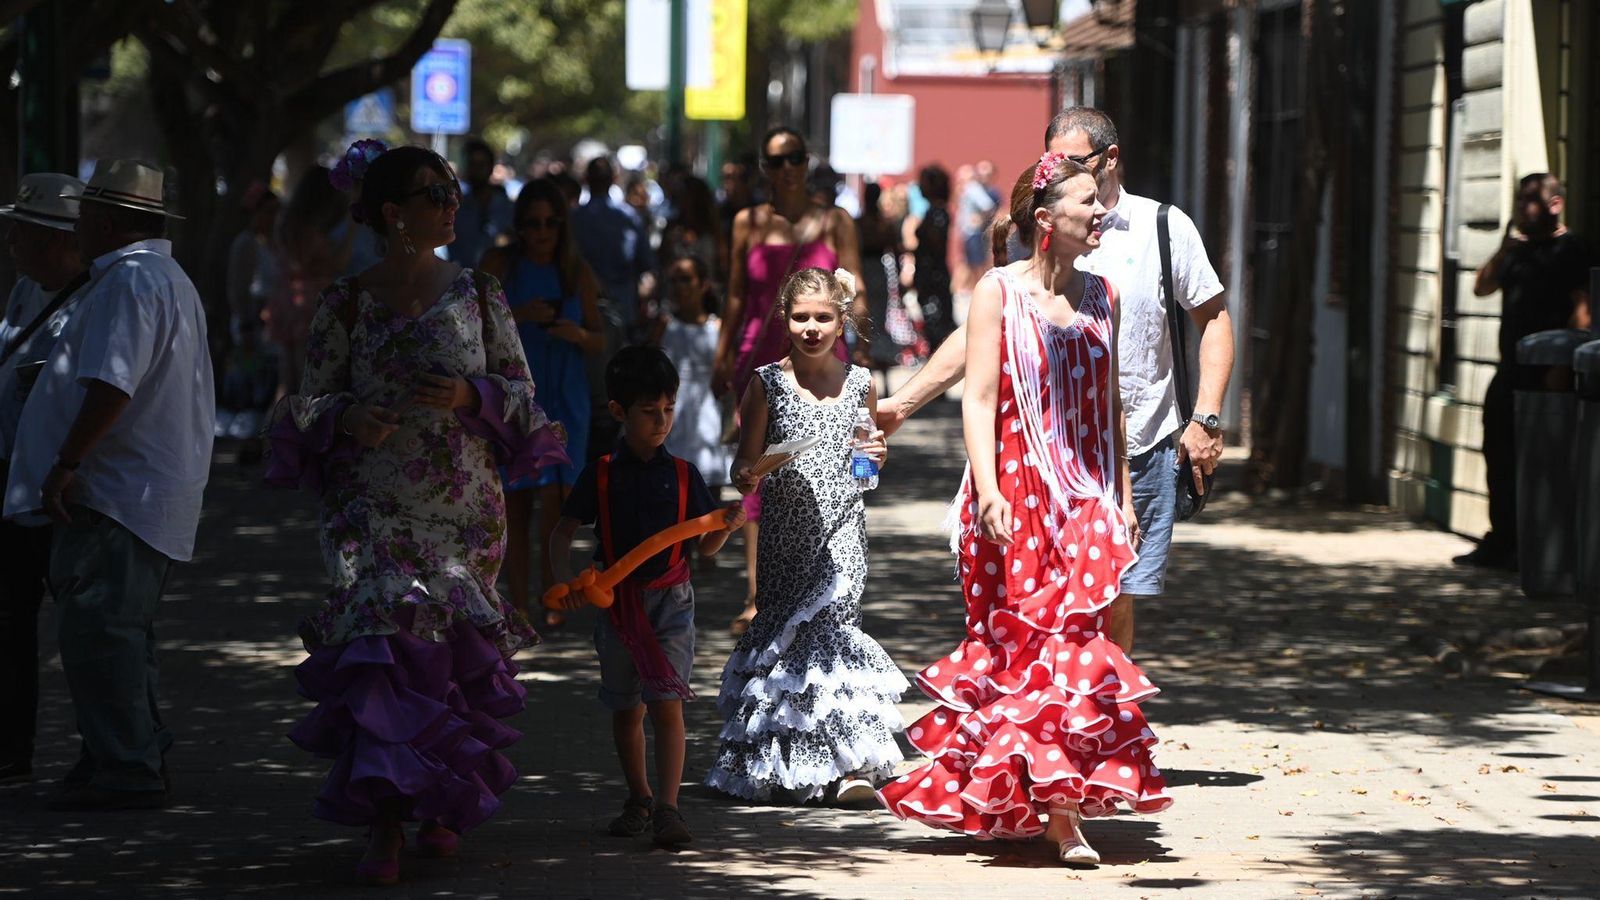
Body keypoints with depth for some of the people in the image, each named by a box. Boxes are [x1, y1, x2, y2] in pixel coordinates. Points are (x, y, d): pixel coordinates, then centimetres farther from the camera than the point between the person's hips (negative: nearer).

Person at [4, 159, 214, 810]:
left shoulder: (129, 282, -15)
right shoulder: (170, 280, 21)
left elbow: (111, 385, -26)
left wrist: (66, 464, -22)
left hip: (115, 494, -11)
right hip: (149, 496, 11)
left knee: (96, 629, -10)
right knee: (120, 631, 16)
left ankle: (128, 771, -11)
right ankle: (139, 760, 21)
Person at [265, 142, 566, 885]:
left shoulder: (477, 295, 4)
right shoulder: (346, 304, 0)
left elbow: (520, 390, 8)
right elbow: (312, 398, 4)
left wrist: (470, 395, -12)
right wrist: (346, 417, -16)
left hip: (464, 505, 2)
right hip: (372, 506, -2)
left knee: (452, 651, 5)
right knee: (383, 637, -13)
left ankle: (444, 807, 26)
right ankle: (384, 829, -11)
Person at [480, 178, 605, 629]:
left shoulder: (577, 273, 5)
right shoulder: (499, 265, 1)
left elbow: (600, 343, 10)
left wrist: (578, 335, -12)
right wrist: (516, 316, -18)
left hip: (564, 401, 0)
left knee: (556, 497, -13)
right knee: (514, 503, 3)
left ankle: (552, 593, 2)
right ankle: (518, 606, 11)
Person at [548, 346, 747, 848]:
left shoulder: (683, 475, 1)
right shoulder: (600, 476, 0)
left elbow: (705, 546, 5)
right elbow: (562, 534, 2)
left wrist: (726, 527, -16)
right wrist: (565, 580, -15)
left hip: (670, 601, -1)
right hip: (615, 600, 1)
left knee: (666, 704, -12)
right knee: (626, 710, 12)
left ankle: (668, 808, -16)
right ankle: (638, 799, 29)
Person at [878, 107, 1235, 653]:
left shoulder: (1165, 227, 4)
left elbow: (1213, 318, 10)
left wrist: (1206, 418, -1)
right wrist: (902, 403, -2)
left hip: (1144, 448, 0)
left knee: (1118, 604, 0)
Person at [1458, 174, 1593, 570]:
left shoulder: (1570, 250, -8)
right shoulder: (1520, 249, 17)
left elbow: (1581, 311, -14)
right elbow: (1482, 287, 15)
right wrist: (1505, 249, 2)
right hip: (1511, 369, 9)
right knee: (1499, 455, 11)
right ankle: (1501, 541, 19)